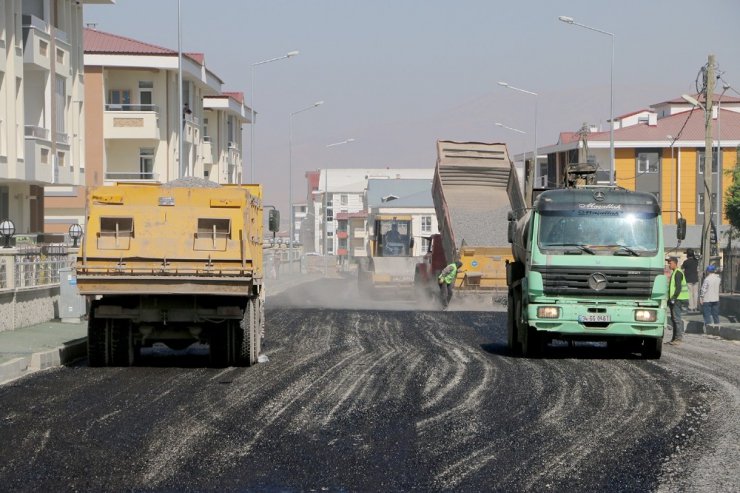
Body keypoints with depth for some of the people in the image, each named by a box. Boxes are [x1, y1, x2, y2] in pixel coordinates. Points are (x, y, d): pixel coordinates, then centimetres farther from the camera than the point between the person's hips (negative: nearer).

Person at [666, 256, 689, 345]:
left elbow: (678, 288, -19)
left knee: (677, 318, -11)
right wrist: (670, 299, 22)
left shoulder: (678, 273, -11)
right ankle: (675, 338, 15)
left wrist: (674, 298, -22)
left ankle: (679, 338, -11)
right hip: (674, 300, 10)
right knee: (674, 319, 11)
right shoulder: (674, 273, 20)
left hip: (678, 300, -10)